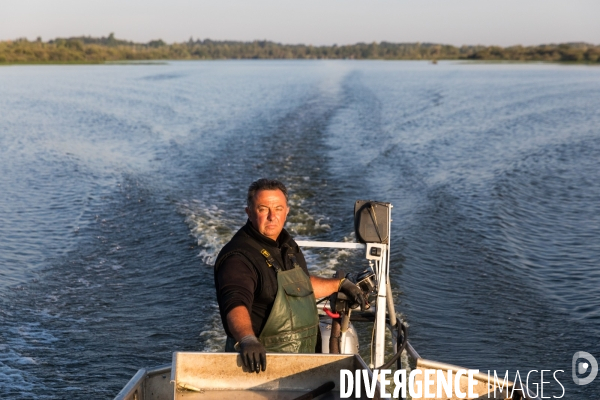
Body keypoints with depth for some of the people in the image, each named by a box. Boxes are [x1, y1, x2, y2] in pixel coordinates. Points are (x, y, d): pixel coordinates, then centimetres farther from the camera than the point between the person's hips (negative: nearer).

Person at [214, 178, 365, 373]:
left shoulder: (286, 244, 11)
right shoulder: (239, 257, -19)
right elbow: (235, 304, -37)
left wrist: (340, 284, 32)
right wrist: (247, 339, -54)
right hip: (261, 360, -7)